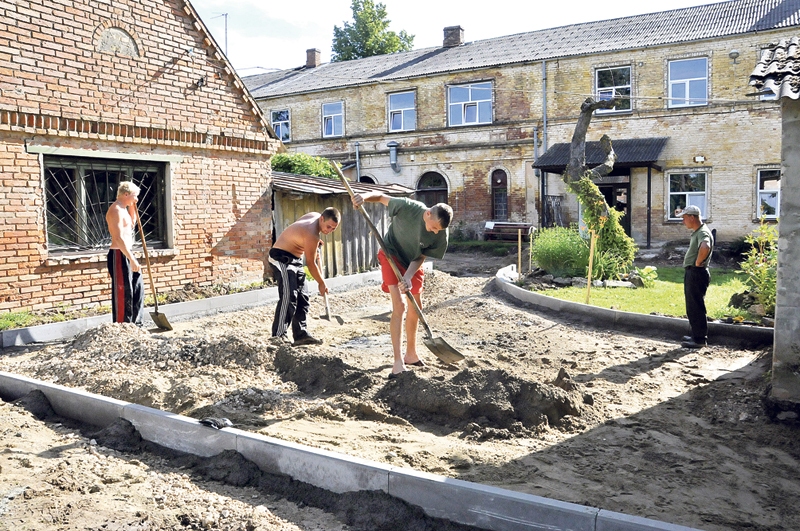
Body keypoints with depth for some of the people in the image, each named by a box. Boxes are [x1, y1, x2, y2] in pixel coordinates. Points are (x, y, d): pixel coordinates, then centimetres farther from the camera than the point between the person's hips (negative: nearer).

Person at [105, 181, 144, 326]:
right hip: (119, 254, -10)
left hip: (126, 253, 10)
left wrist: (132, 207, 18)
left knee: (137, 288, 14)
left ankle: (135, 323, 22)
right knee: (123, 292, -6)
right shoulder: (116, 210, -16)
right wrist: (132, 259, -27)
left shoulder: (123, 209, 15)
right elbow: (119, 238, -24)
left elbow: (131, 225, 32)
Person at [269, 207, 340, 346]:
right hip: (281, 258, -10)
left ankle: (301, 334, 11)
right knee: (289, 297, -20)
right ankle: (279, 335, -18)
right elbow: (311, 263, -18)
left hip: (295, 259, 10)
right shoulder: (311, 235, -27)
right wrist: (321, 283, -7)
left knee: (302, 298, 8)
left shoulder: (315, 215, -1)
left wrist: (316, 244, 13)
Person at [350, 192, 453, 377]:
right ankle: (398, 361, -15)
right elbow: (381, 197, -17)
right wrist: (364, 197, -36)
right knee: (399, 305, -16)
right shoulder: (408, 207, -31)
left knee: (415, 307, 12)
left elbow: (420, 258, -15)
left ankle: (411, 354, 30)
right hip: (391, 256, -5)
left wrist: (408, 277, -29)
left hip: (412, 264, 5)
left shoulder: (441, 235, -22)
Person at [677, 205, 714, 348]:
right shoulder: (697, 232, 15)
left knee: (696, 307, -5)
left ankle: (700, 339, 2)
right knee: (692, 307, 17)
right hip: (691, 273, 10)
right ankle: (696, 335, 26)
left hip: (696, 273, -10)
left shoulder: (703, 232, -17)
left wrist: (698, 262, -25)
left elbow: (705, 248, -40)